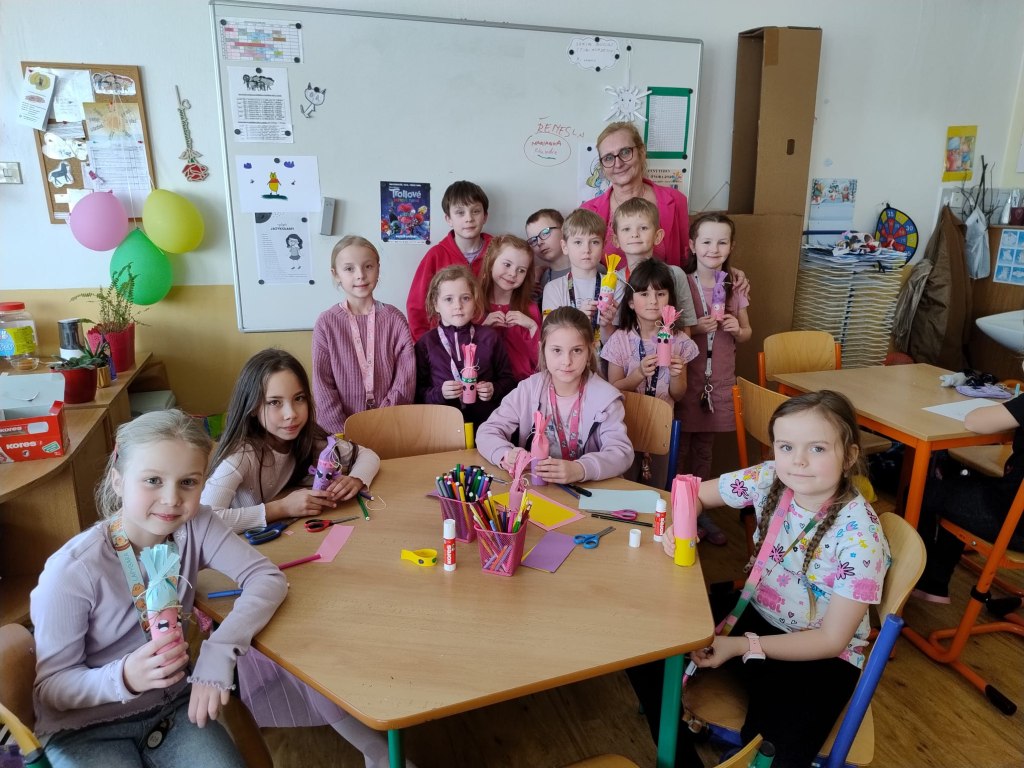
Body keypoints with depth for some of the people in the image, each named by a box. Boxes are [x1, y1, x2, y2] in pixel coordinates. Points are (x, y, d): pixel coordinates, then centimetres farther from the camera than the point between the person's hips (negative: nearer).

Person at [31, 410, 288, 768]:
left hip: (174, 703, 3)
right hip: (85, 728, -3)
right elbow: (50, 687, -15)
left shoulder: (196, 526, -14)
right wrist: (124, 677, -34)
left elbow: (267, 577, -16)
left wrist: (220, 649, -30)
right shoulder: (73, 571, -24)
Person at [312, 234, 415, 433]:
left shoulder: (394, 319, 1)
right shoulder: (326, 322, 0)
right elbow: (322, 383, -1)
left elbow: (406, 379, -2)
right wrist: (344, 432, -8)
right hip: (341, 427, 0)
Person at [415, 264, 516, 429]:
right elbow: (418, 392, 7)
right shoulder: (426, 343, 6)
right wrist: (438, 393, -11)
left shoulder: (490, 337, 9)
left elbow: (508, 378, 16)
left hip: (486, 421, 1)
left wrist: (495, 390, -4)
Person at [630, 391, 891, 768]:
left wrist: (743, 645, -23)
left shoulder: (860, 536, -25)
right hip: (755, 615, 5)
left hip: (821, 656, -4)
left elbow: (832, 640, -18)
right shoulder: (769, 480, -14)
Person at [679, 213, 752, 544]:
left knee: (704, 447, 15)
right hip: (687, 376, -4)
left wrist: (736, 328, -9)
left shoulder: (735, 287, 5)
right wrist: (696, 328, -22)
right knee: (679, 446, 3)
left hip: (719, 379, 4)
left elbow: (746, 333, 13)